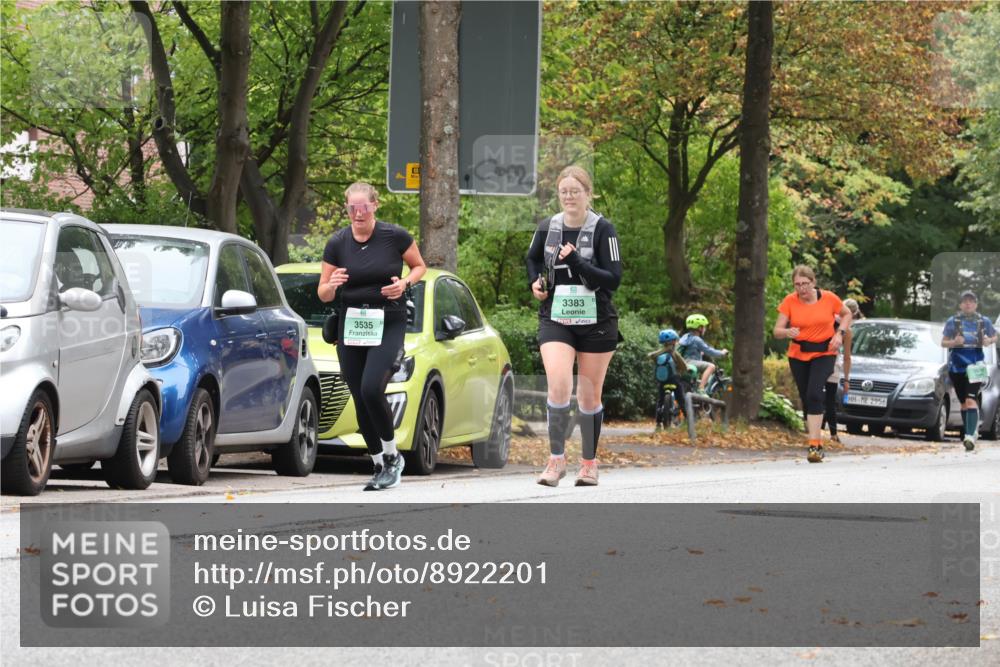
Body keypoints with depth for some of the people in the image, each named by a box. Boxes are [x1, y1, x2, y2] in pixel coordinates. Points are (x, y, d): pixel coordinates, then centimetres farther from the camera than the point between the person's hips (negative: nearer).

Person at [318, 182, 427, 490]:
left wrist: (405, 283, -11)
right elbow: (323, 293, 5)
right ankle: (380, 465, 17)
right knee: (360, 400, 3)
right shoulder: (337, 243, 0)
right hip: (350, 326, 4)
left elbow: (419, 266, 10)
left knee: (371, 389, -21)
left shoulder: (395, 236, -6)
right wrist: (332, 285, -18)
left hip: (388, 325, -4)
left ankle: (392, 456, -1)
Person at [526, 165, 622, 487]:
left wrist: (576, 262, -22)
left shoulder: (602, 230, -8)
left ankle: (589, 463, 22)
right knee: (558, 385, -19)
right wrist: (535, 282, 4)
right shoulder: (547, 228, 3)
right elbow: (533, 258, 24)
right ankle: (557, 459, -9)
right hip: (555, 319, 1)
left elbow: (614, 279, -13)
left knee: (589, 396, 7)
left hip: (596, 322, -1)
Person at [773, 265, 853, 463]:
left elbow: (846, 314, 12)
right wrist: (788, 332, -30)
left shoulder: (829, 299, -7)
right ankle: (818, 444, 22)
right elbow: (777, 330, -7)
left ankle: (813, 444, -25)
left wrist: (840, 333, -5)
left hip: (824, 354, -3)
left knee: (814, 394, -22)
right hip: (798, 356, 3)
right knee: (806, 399, 7)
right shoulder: (789, 302, -6)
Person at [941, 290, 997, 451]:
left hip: (975, 364, -2)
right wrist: (954, 342, -16)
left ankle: (970, 436, -27)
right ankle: (971, 432, 27)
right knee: (963, 402, 11)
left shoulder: (983, 321, 3)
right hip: (957, 363, 2)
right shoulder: (953, 321, 2)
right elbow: (943, 342, 6)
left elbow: (995, 336, 17)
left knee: (971, 400, -18)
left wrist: (989, 341, -7)